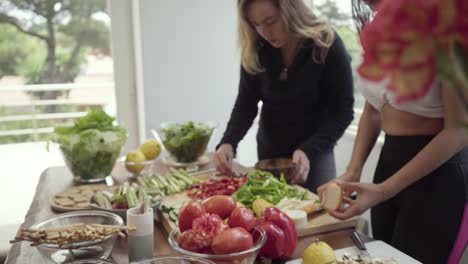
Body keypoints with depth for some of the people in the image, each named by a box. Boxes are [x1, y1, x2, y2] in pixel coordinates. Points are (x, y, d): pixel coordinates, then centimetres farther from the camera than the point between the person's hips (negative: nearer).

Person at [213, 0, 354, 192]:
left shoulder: (327, 45, -19)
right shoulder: (255, 50, -10)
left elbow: (342, 112, -17)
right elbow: (246, 103, -7)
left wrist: (309, 151, -30)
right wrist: (228, 142, -25)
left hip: (315, 154, -3)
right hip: (268, 153, 3)